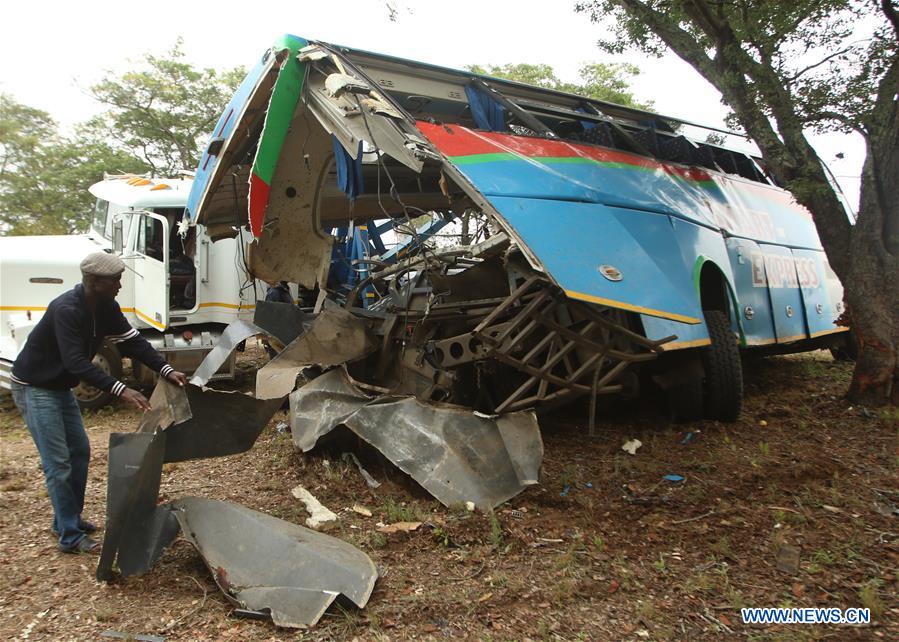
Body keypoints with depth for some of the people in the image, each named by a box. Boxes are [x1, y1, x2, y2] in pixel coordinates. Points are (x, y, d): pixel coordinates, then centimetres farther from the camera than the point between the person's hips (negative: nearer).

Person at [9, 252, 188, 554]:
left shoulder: (106, 308, -5)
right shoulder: (66, 310, -30)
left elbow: (132, 341, -5)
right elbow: (77, 362, -37)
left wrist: (166, 370, -17)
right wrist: (120, 390, -43)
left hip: (60, 387, 9)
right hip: (34, 388, -9)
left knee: (80, 451, 13)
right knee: (58, 463, -7)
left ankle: (69, 518, 28)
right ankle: (70, 537, 2)